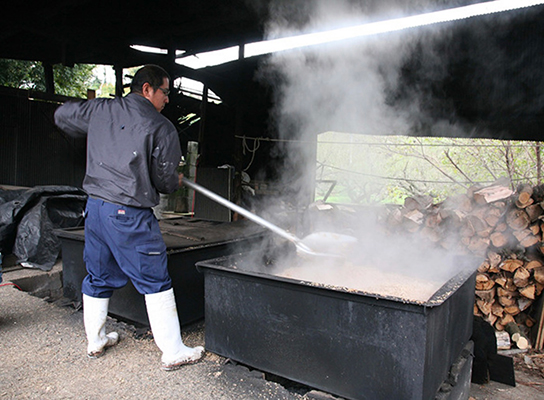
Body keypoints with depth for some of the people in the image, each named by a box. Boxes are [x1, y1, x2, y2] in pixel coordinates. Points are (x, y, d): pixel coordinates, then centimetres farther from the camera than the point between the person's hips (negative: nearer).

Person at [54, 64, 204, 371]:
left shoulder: (100, 109, 9)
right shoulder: (162, 127, -8)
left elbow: (62, 116, 25)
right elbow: (165, 180, -6)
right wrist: (176, 182, 17)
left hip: (95, 206, 7)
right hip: (130, 213, -7)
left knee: (98, 277, 20)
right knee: (156, 282, 2)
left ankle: (96, 341, 36)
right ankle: (173, 352, 9)